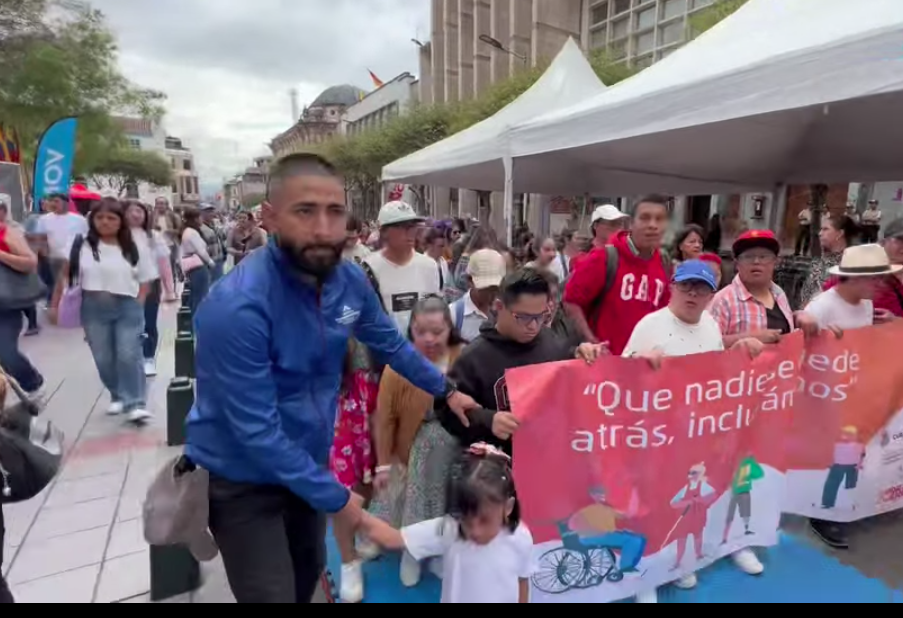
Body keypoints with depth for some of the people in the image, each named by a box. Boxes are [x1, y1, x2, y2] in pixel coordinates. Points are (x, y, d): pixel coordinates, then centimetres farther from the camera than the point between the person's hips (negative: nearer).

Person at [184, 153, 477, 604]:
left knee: (309, 573, 25)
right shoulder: (239, 306, -31)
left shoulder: (350, 280, -11)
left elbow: (390, 345, 6)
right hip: (242, 481, -6)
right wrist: (333, 498, -19)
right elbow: (257, 431, -28)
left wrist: (446, 390, 10)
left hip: (306, 464, 6)